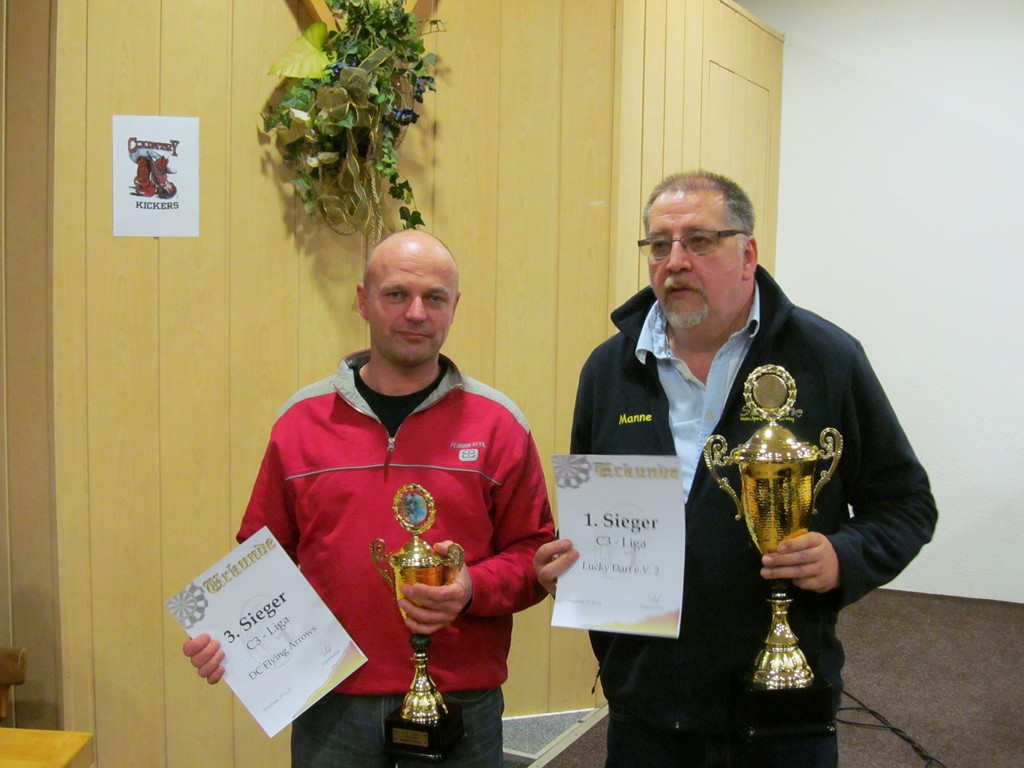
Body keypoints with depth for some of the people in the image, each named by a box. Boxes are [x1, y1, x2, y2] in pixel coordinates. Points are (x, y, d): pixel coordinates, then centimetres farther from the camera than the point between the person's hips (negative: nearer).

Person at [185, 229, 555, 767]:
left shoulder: (497, 423, -1)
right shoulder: (301, 420, 4)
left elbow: (534, 553, 1)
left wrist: (473, 590, -16)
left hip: (460, 704, 0)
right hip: (331, 707, 1)